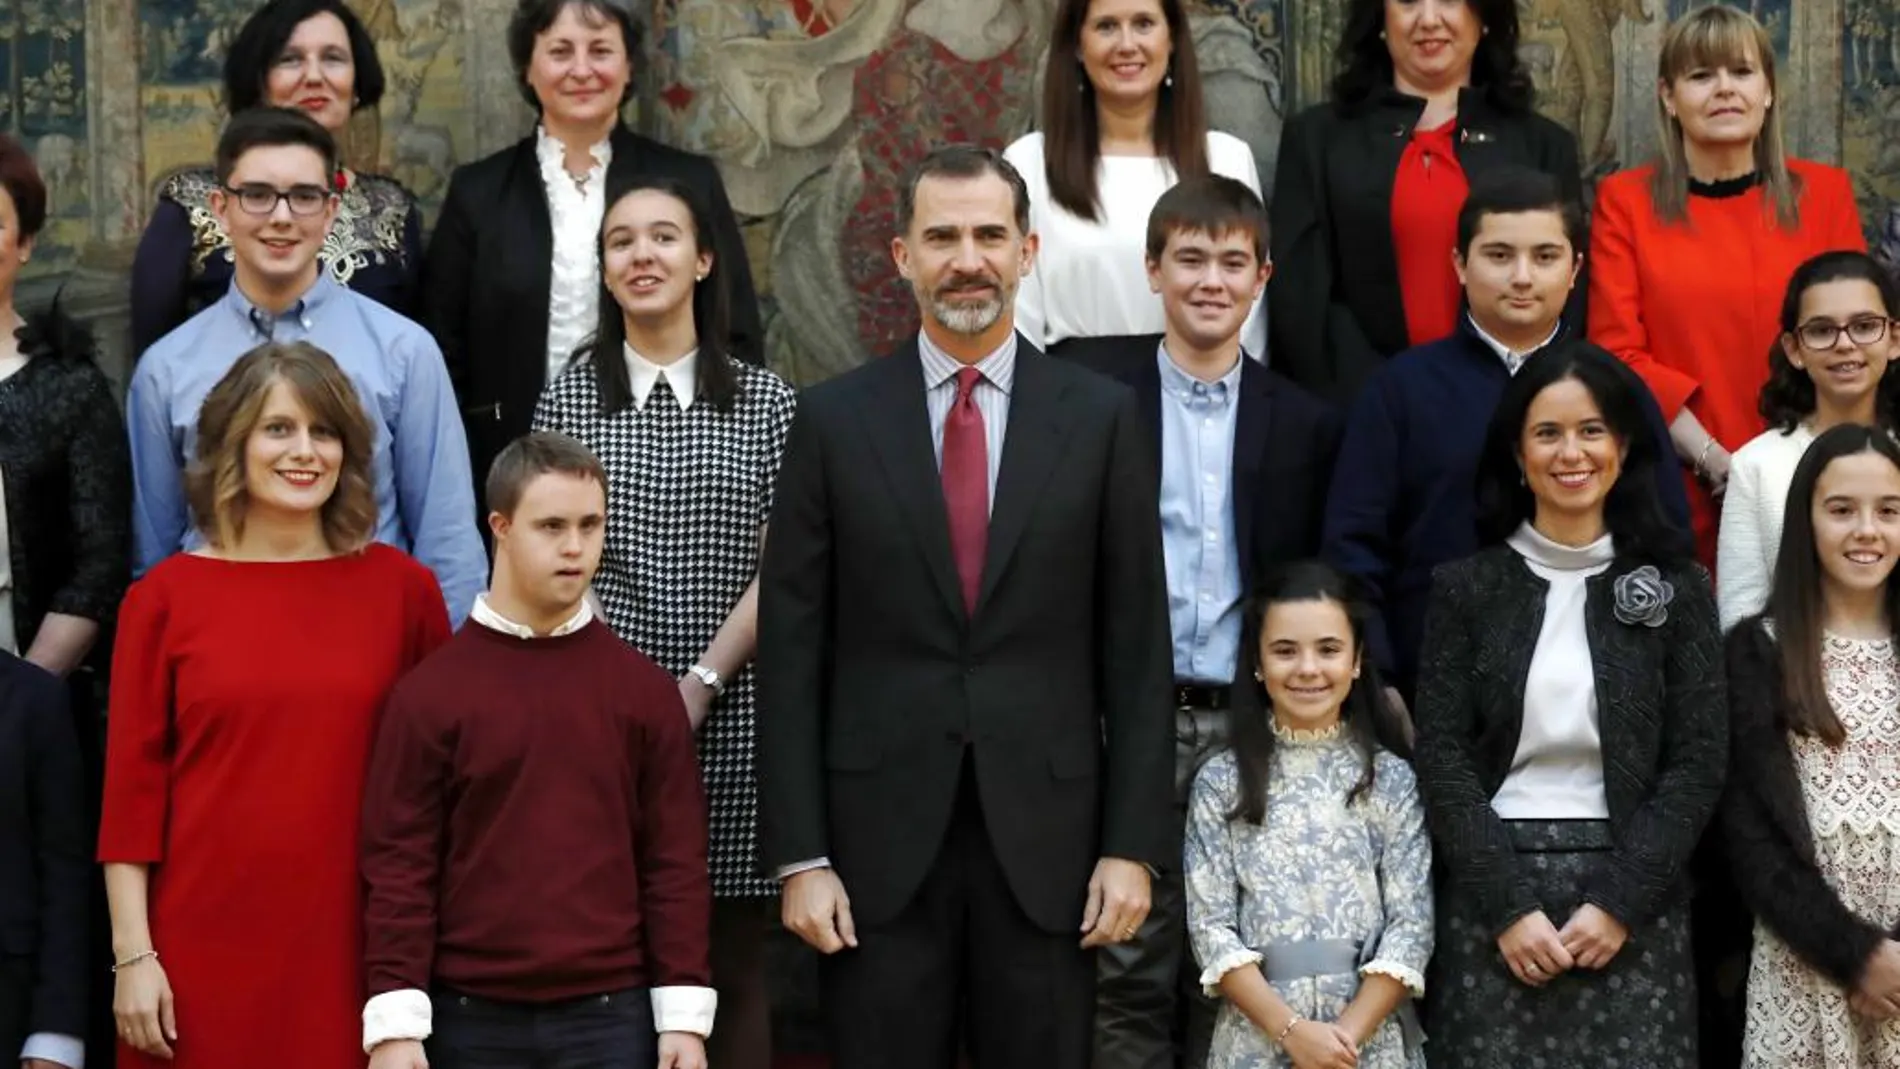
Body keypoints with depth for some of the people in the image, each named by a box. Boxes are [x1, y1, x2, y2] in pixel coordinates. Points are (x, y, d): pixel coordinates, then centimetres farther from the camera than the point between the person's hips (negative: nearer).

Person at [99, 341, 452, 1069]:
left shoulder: (402, 587, 3)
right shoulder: (165, 597, 1)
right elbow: (132, 784, 1)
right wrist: (133, 954, -4)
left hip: (351, 947, 1)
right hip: (202, 950, -1)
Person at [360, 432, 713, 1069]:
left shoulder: (646, 690, 3)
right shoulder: (430, 693, -2)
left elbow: (675, 856, 3)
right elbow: (399, 862, -3)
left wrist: (684, 1014, -1)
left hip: (611, 1015, 1)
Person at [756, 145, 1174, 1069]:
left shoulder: (1101, 418, 3)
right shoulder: (833, 420, 2)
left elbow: (1136, 646, 3)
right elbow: (792, 651, 1)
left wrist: (1133, 844, -3)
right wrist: (799, 855, -4)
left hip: (1046, 837, 0)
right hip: (880, 840, 0)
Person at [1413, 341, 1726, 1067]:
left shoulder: (1674, 587, 5)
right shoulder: (1466, 586, 4)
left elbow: (1699, 760, 0)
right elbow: (1442, 758, 0)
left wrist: (1620, 902, -9)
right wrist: (1508, 905, -10)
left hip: (1634, 899, 0)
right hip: (1492, 891, 0)